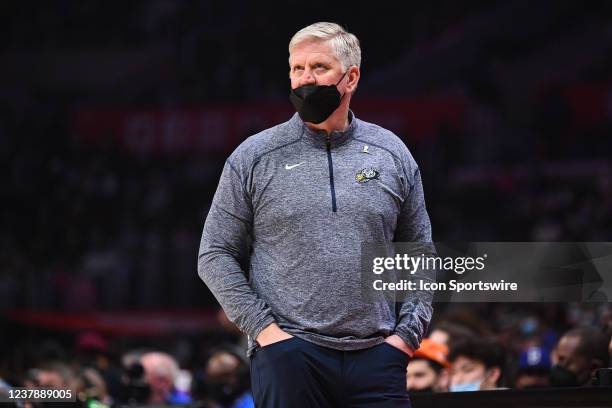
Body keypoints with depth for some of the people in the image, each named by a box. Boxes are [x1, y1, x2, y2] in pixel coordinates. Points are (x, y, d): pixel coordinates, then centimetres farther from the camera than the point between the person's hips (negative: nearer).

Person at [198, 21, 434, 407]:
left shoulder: (392, 155, 11)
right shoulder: (253, 158, 4)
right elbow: (215, 255, 4)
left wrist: (408, 332, 3)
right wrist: (262, 327, -6)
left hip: (376, 357, 2)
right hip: (288, 356, -2)